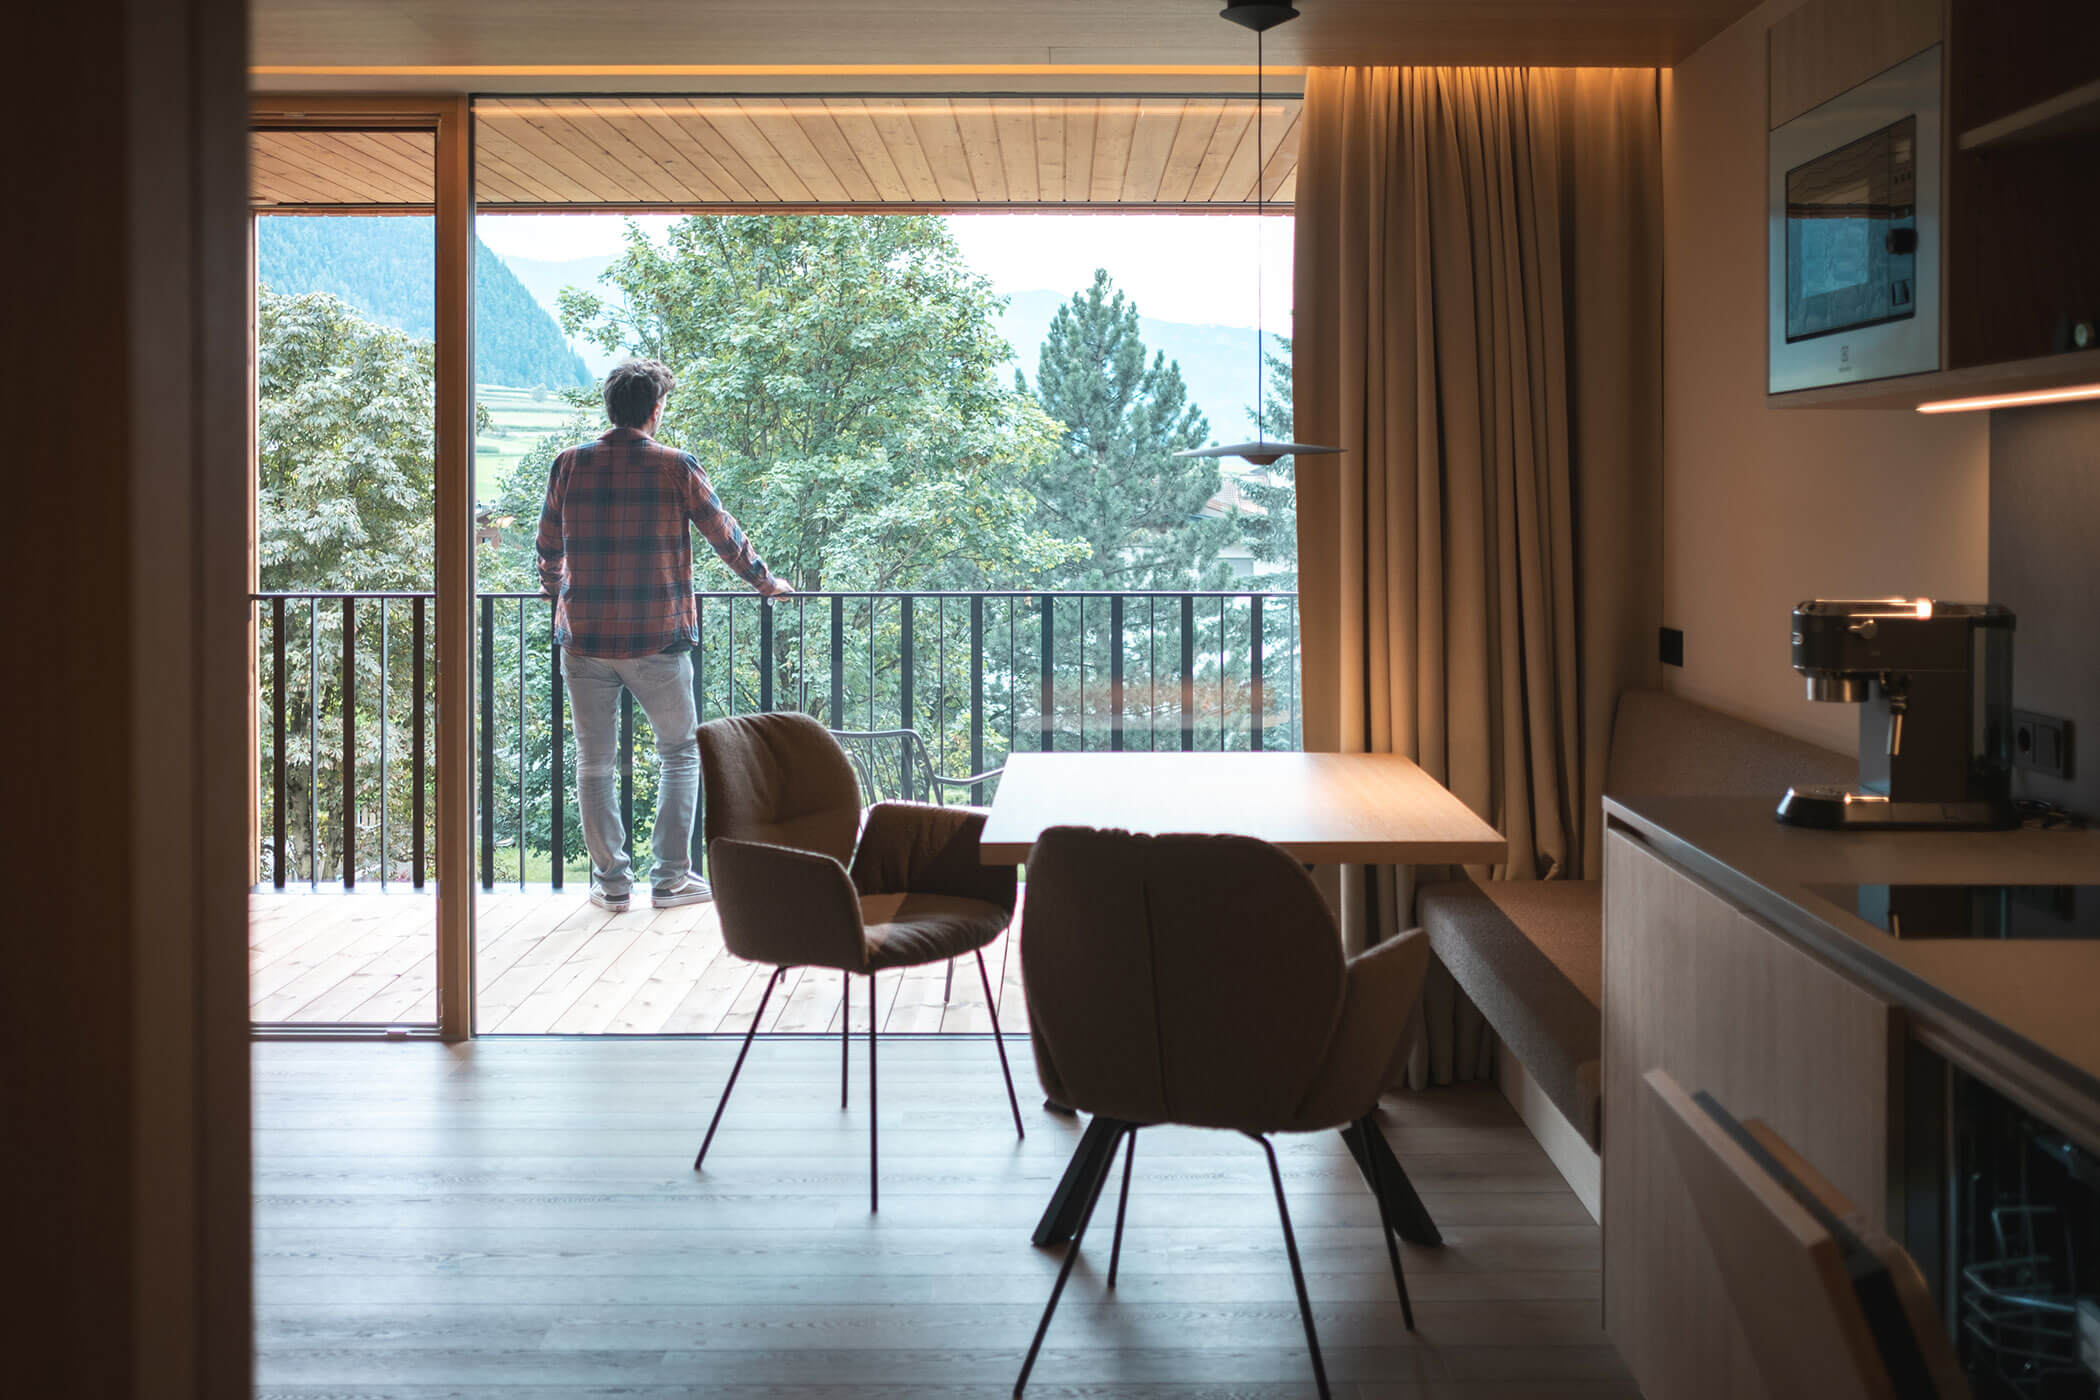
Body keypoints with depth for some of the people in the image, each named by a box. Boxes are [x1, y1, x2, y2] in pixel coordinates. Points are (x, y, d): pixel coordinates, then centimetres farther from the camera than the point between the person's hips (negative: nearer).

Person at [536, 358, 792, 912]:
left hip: (584, 637, 2)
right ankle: (671, 877, 10)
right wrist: (764, 581, 23)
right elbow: (724, 534, 6)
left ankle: (610, 880, 12)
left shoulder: (570, 465, 2)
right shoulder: (675, 467, -5)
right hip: (657, 639, -2)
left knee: (594, 761, 10)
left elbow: (548, 546, 14)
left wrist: (553, 593, 35)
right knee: (680, 752, 12)